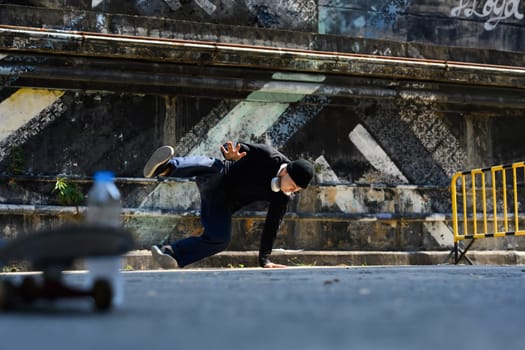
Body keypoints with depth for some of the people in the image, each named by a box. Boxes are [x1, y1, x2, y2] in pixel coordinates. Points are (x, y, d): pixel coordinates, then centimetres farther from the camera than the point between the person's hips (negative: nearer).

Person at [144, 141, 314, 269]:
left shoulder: (282, 197, -3)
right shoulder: (268, 157, -17)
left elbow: (271, 225, 3)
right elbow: (230, 148, -13)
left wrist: (264, 259, 0)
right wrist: (231, 155, -38)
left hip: (224, 202, 5)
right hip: (213, 181, -5)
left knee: (220, 239, -18)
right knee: (214, 166, -39)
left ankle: (169, 252, -17)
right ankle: (165, 168, -63)